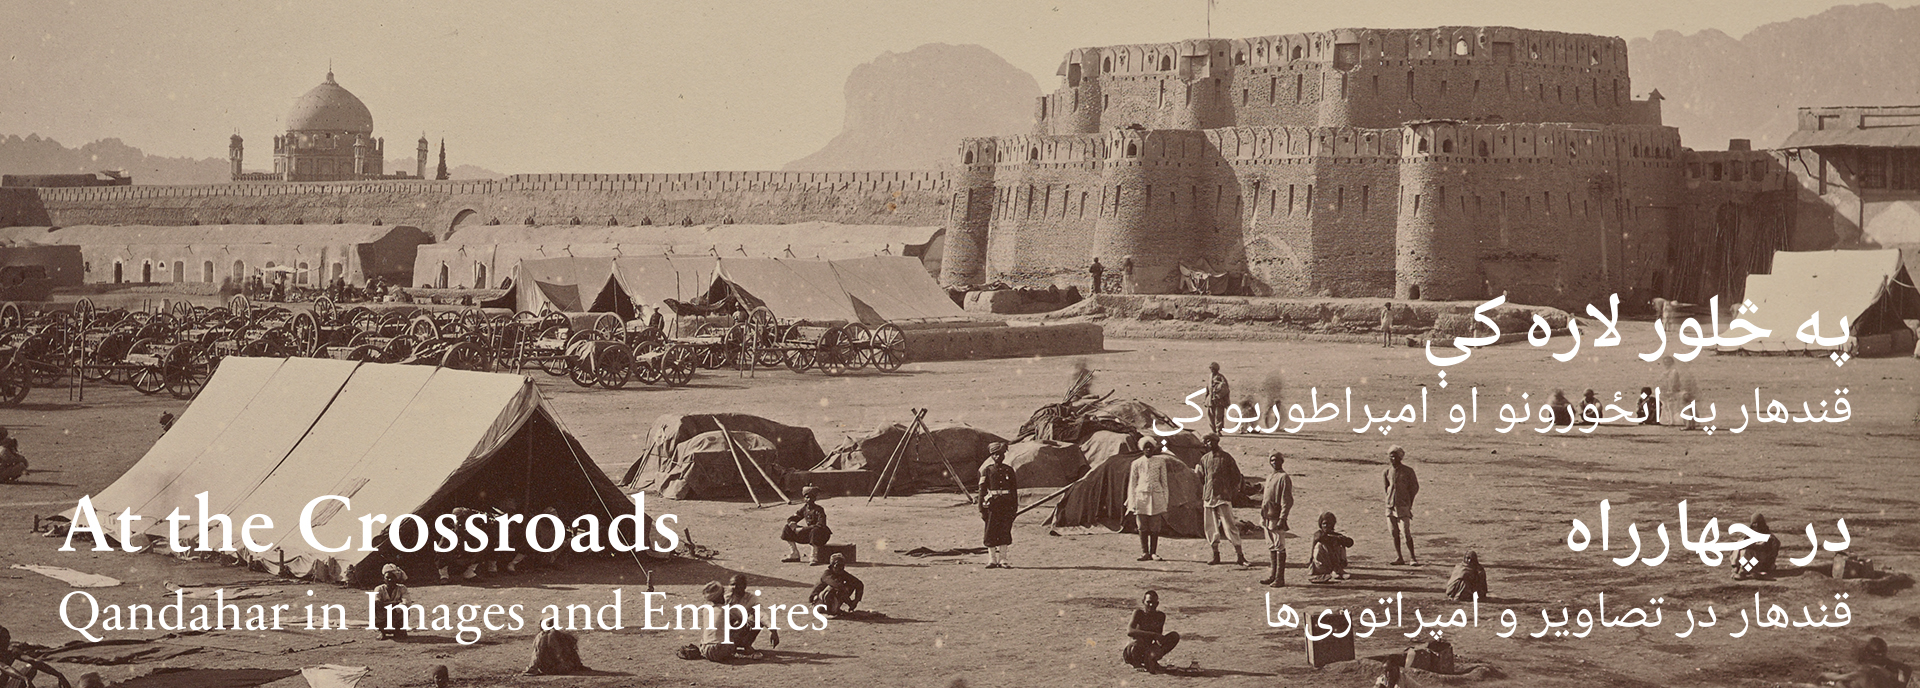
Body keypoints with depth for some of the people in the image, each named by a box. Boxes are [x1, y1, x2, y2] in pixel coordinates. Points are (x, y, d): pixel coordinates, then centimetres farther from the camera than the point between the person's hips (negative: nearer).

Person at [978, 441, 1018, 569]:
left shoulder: (1008, 470, 13)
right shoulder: (987, 470, 5)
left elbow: (1014, 490, 15)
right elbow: (982, 490, 3)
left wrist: (1015, 508, 8)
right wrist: (982, 509, -4)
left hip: (1007, 504, 2)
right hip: (992, 504, -2)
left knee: (1005, 532, 0)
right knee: (991, 533, -1)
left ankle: (1002, 560, 5)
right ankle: (992, 559, 7)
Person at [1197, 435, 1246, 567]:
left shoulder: (1226, 457, -1)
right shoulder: (1204, 459, 13)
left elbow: (1237, 476, 3)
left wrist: (1232, 493, -2)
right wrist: (1202, 497, 17)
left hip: (1223, 496, -5)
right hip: (1208, 497, 5)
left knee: (1229, 524, -10)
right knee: (1210, 526, 5)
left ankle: (1240, 555, -8)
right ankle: (1216, 555, 14)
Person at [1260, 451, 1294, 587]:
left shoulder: (1284, 478, -8)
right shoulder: (1269, 478, 19)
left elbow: (1287, 501, -14)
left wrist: (1282, 519, -20)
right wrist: (1262, 518, 18)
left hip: (1277, 519, -9)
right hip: (1267, 518, 9)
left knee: (1279, 548, -6)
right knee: (1271, 547, 13)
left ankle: (1280, 579, -5)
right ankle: (1272, 576, 19)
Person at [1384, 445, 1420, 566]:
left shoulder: (1408, 471, 0)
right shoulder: (1387, 472, 10)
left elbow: (1415, 487, 6)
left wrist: (1409, 503, 3)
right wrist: (1389, 502, 12)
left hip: (1403, 506, -4)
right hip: (1390, 506, 4)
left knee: (1406, 532, -11)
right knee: (1394, 533, 4)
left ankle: (1412, 557, -6)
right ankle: (1399, 558, 9)